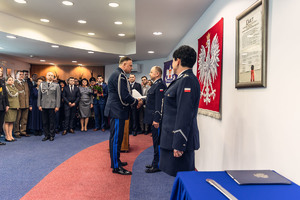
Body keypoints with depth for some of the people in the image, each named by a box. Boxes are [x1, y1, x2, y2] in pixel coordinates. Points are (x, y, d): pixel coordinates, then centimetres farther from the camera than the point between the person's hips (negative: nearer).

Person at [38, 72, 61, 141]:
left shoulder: (56, 85, 6)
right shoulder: (42, 85, 13)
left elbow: (58, 96, 1)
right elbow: (39, 96, 11)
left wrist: (57, 106, -5)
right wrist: (39, 105, 3)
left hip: (52, 106, -2)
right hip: (43, 106, 2)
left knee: (52, 122, 2)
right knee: (45, 122, 5)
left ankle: (52, 135, 12)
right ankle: (46, 135, 15)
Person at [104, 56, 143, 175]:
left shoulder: (119, 75, 17)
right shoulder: (119, 75, -17)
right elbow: (124, 96, -23)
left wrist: (134, 101, 9)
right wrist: (136, 103, -8)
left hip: (117, 111, 11)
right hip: (117, 111, -11)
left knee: (116, 138, 18)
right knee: (116, 138, -4)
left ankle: (116, 160, 31)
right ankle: (116, 166, 5)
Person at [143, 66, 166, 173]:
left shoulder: (160, 85, -17)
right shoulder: (155, 85, 15)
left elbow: (159, 103, -23)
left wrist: (156, 119, -25)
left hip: (156, 119, -10)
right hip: (154, 118, 10)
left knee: (157, 141, -1)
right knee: (156, 141, 17)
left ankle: (157, 165, 9)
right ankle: (155, 163, 29)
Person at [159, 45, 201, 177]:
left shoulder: (187, 80, -17)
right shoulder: (182, 79, 13)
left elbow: (184, 116, -23)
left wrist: (179, 145, -21)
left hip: (180, 140, -9)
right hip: (174, 138, 9)